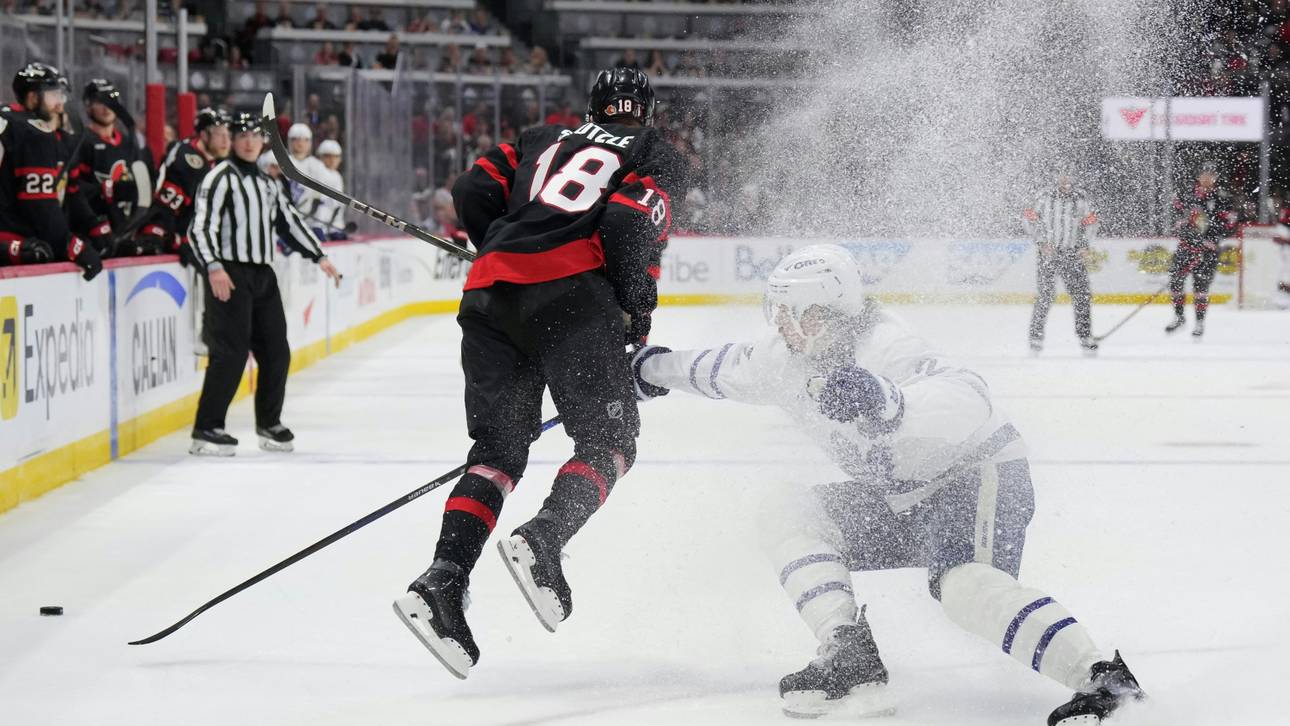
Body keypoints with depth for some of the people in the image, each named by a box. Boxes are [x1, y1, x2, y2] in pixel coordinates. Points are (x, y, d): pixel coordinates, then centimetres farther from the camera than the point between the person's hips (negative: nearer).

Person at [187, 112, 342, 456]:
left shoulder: (265, 182, 19)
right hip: (230, 275, -8)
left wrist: (318, 256, 21)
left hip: (263, 275, 8)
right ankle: (206, 430, -10)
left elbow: (288, 219, 27)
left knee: (276, 352, 9)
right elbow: (201, 227, -17)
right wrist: (213, 267, -30)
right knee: (231, 353, -13)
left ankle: (269, 423, 24)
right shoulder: (221, 177, -7)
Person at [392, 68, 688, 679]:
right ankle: (541, 540, -22)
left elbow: (473, 192, 17)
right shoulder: (659, 158, 18)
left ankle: (444, 579, -9)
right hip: (569, 293, -5)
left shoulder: (546, 140, 31)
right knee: (610, 439, 5)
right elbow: (629, 223, -3)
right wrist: (637, 311, 4)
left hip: (489, 294, 5)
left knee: (498, 446, 10)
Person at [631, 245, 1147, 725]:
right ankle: (851, 661, -17)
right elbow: (733, 368, 23)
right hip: (900, 499, 9)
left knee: (962, 582, -36)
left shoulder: (884, 347, -28)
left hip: (978, 472, -9)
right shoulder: (789, 361, -2)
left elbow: (969, 404, -46)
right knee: (788, 515, -4)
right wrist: (662, 368, 36)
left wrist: (891, 406, -64)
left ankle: (1099, 676, -43)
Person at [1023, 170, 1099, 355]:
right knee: (1046, 293, -8)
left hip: (1073, 253, 3)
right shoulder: (1045, 198, -7)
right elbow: (1028, 218, -3)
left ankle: (1085, 335, 11)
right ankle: (1036, 336, 0)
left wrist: (1084, 246, 1)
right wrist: (1042, 242, -10)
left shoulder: (1082, 199, 1)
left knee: (1081, 293, 0)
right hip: (1049, 251, -3)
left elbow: (1090, 223, 11)